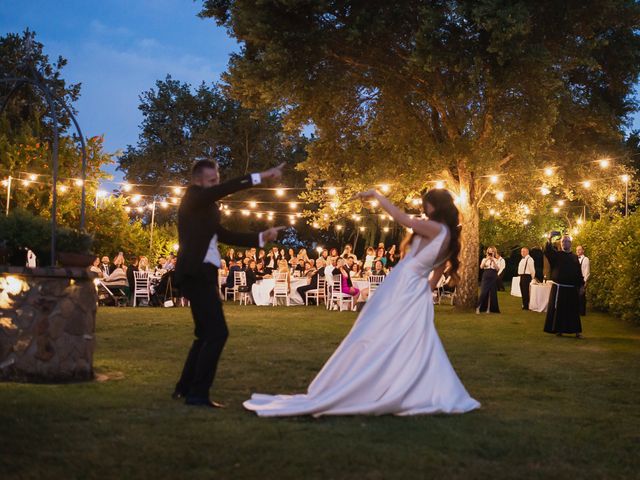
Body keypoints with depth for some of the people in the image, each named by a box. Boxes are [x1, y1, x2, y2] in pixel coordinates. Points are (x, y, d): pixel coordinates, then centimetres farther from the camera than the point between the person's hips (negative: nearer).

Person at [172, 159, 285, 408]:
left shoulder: (206, 207, 20)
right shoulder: (193, 197, -6)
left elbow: (225, 235, 19)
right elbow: (225, 190, -21)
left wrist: (262, 238, 13)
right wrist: (260, 177, -23)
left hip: (202, 274, 10)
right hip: (196, 274, -10)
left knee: (206, 333, 17)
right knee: (217, 332, -12)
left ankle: (185, 387, 26)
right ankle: (198, 393, -8)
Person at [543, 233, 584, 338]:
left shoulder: (575, 257, 11)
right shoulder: (556, 254, 3)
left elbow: (579, 273, 13)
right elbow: (547, 251, -19)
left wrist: (581, 284, 5)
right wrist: (549, 239, -35)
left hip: (572, 289, 2)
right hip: (558, 288, -2)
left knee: (573, 310, 5)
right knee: (558, 310, 0)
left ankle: (577, 331, 9)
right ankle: (558, 330, 9)